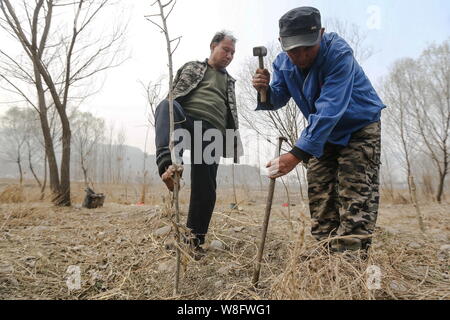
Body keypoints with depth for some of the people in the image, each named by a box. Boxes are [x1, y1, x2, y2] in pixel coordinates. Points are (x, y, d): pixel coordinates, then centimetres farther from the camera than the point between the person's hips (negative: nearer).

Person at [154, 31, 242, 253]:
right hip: (186, 120, -2)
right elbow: (175, 94, 11)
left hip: (212, 131, 3)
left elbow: (232, 117, 29)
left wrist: (234, 146, 17)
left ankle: (196, 238, 7)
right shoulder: (192, 68, 21)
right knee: (166, 104, -37)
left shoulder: (229, 82, 31)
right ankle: (168, 164, -56)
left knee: (205, 188, -7)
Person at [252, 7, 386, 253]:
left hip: (359, 128, -6)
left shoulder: (339, 53, -30)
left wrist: (297, 154, -45)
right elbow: (278, 100, -2)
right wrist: (265, 90, -26)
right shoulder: (283, 63, -10)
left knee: (355, 205, -14)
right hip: (323, 134, 6)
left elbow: (329, 110, -38)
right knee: (320, 199, 5)